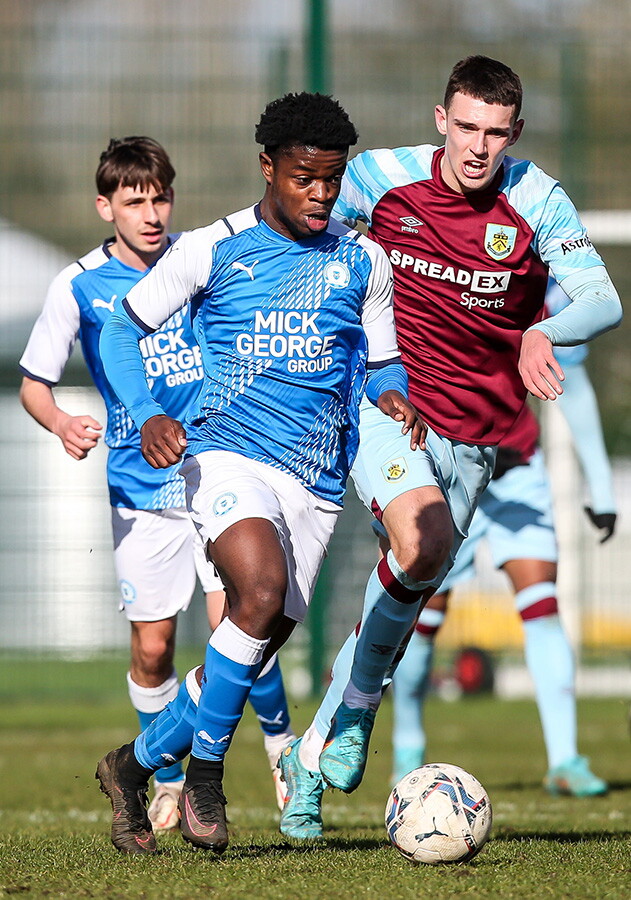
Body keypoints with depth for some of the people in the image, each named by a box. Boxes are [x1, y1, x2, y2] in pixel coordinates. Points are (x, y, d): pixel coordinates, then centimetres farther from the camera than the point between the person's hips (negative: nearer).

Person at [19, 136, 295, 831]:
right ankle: (168, 782, 24)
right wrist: (61, 423, -15)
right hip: (141, 488, 0)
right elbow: (32, 383, 4)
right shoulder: (80, 286, -3)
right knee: (152, 645, 3)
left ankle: (279, 739, 9)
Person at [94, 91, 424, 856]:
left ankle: (134, 766, 27)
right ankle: (205, 771, -13)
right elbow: (123, 329, 7)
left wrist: (391, 397, -7)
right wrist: (148, 415, -11)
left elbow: (381, 362, 17)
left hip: (315, 478, 4)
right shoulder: (210, 250, 1)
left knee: (255, 648, 4)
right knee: (263, 591, -30)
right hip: (227, 456, -4)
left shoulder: (363, 262, 9)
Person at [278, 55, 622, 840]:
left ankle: (315, 752, 25)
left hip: (471, 434, 2)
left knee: (408, 597, 6)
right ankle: (361, 699, -7)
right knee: (424, 544, -29)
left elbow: (603, 301, -17)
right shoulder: (382, 178, -7)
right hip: (382, 403, -2)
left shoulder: (537, 202, -8)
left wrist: (544, 334, -37)